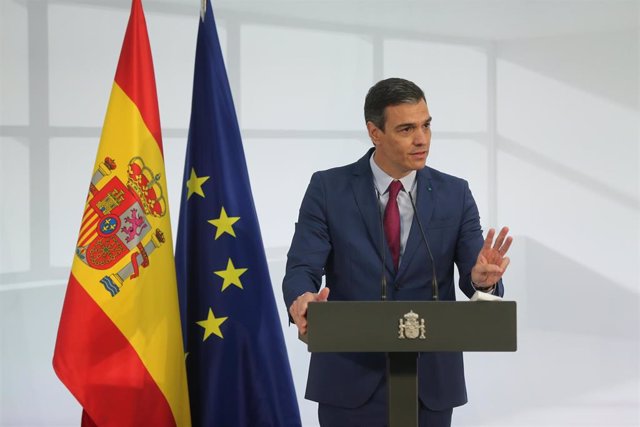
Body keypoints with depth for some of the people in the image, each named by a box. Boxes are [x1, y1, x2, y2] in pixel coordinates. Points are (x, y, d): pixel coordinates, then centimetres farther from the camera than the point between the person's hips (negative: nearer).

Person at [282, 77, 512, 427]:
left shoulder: (454, 194, 3)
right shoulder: (328, 188, -2)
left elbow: (475, 274, -4)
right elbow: (301, 268, -9)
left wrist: (483, 277, -28)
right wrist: (302, 300, -31)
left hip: (430, 380, 2)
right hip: (350, 379, -1)